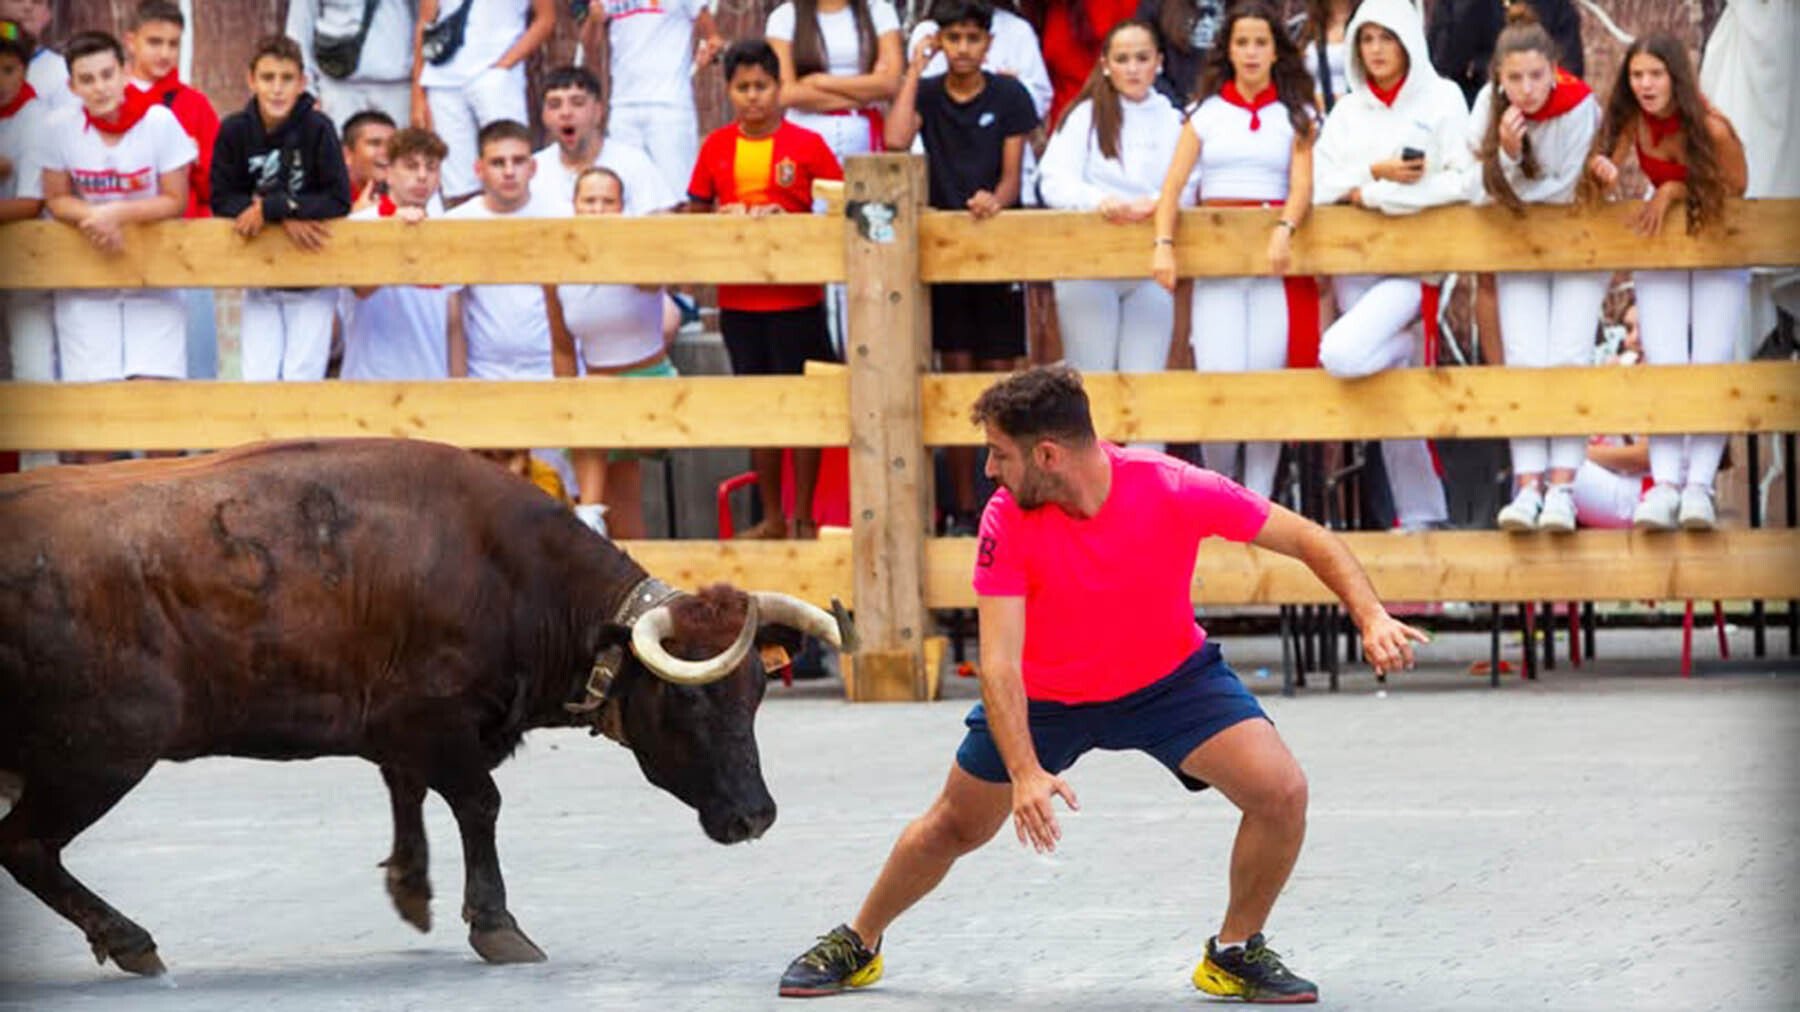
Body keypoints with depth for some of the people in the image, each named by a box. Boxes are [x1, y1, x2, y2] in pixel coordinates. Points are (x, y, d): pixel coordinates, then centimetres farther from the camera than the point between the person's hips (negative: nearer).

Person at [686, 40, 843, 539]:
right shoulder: (715, 147, 5)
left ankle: (804, 518, 10)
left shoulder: (805, 145, -4)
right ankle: (771, 518, 20)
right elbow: (695, 214, 12)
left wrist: (791, 221, -16)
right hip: (738, 301, 3)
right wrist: (723, 220, -10)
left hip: (796, 297, -3)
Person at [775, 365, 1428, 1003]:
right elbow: (1000, 661, -29)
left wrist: (1371, 617, -34)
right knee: (956, 827, 11)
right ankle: (856, 945, 38)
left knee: (1282, 793, -18)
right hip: (1045, 695, 0)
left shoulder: (1173, 491, -29)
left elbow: (1309, 541, -19)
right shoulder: (1007, 523, -27)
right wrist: (1025, 772, -42)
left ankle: (1235, 955, 4)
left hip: (1171, 676, 0)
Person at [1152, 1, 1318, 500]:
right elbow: (1174, 183, 1)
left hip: (1275, 258, 0)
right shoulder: (1206, 112, 10)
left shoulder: (1296, 115, 9)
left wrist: (1284, 231, -23)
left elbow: (1302, 186, -3)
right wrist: (1164, 244, -15)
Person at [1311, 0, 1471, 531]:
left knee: (1343, 354, -28)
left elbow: (1462, 181, -9)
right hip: (1353, 262, 5)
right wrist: (1375, 171, -10)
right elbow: (1318, 185, 5)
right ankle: (1421, 515, 11)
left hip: (1413, 263, -5)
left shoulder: (1441, 100, 2)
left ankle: (1413, 350, 1)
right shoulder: (1348, 110, 14)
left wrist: (1377, 195, -10)